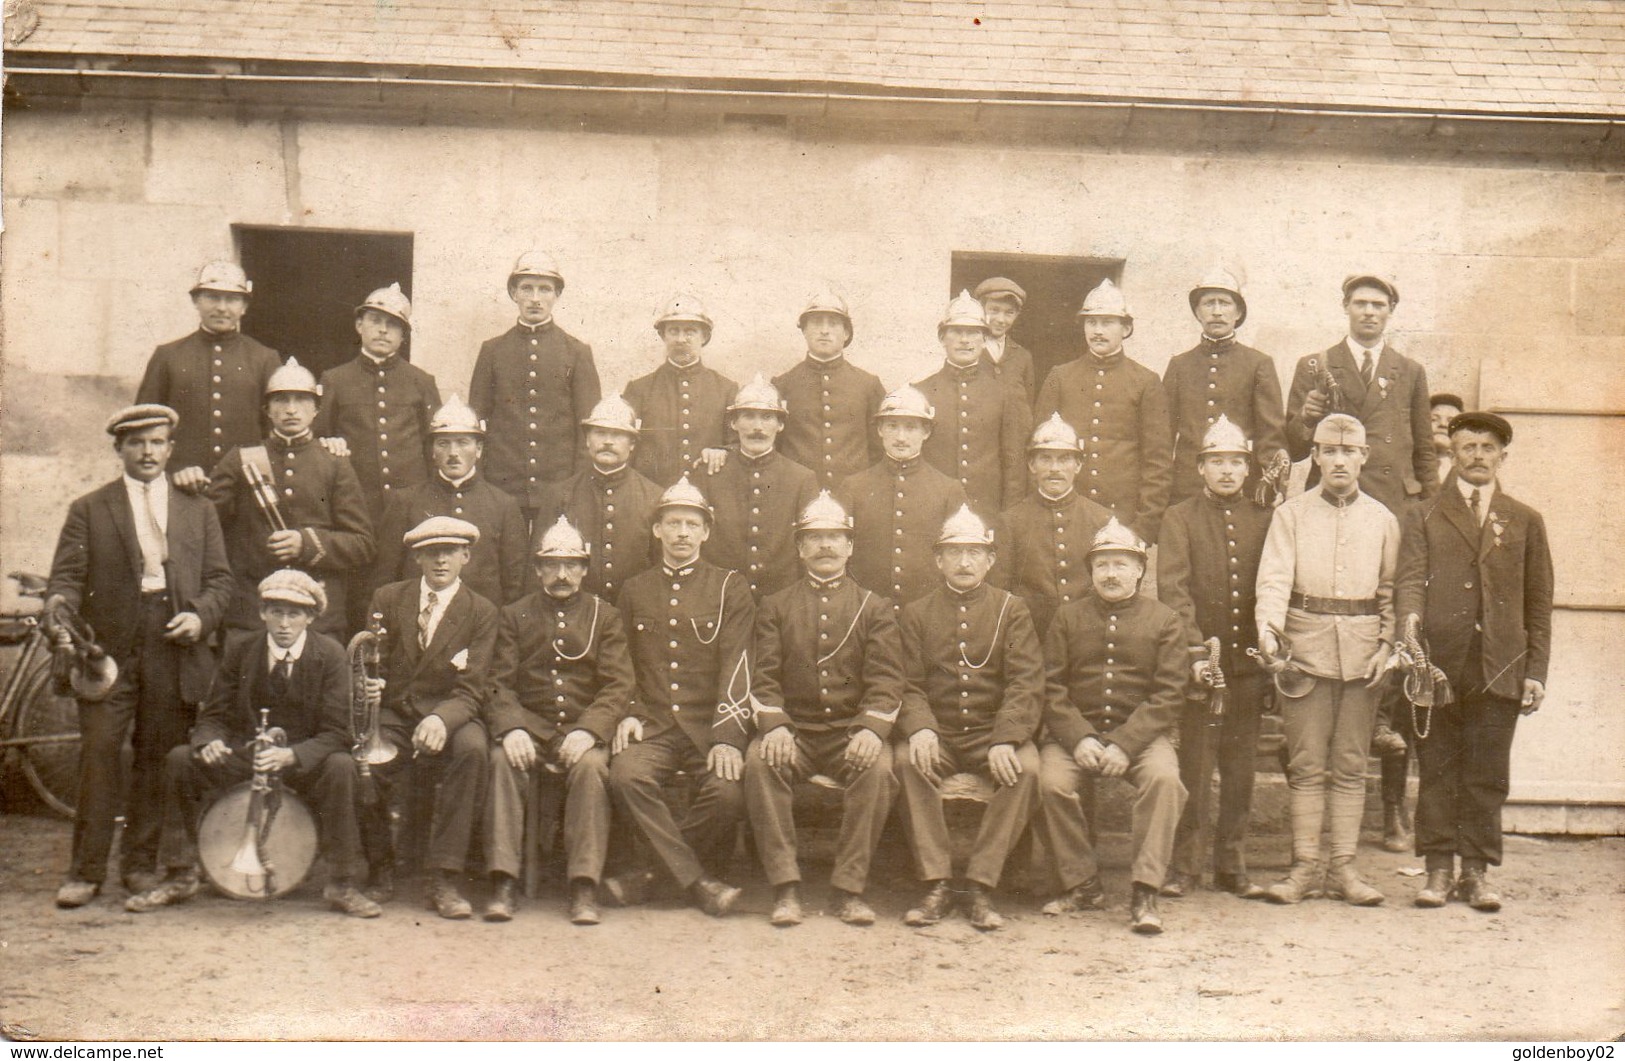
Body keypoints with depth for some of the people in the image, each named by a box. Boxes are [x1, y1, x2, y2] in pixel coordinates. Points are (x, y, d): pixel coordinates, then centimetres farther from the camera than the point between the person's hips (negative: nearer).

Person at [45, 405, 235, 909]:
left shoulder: (199, 510, 16)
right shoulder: (88, 509, 10)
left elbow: (220, 579, 12)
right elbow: (67, 575, 2)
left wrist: (201, 616, -6)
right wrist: (59, 608, -19)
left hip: (175, 651, 2)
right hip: (108, 649, -1)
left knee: (157, 758, 4)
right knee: (98, 753, -7)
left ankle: (142, 864, 15)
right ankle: (86, 870, 0)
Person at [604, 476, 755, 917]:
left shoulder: (730, 589, 5)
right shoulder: (634, 591, 15)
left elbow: (736, 667, -4)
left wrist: (727, 737, -16)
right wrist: (628, 714, -1)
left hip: (711, 725, -1)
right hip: (652, 725, 2)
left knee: (728, 791, -30)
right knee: (626, 775, -30)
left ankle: (656, 871, -8)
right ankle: (698, 881, -21)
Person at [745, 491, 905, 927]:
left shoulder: (875, 609, 12)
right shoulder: (775, 608, 14)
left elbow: (885, 679, 1)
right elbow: (765, 676, 4)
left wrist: (871, 729, -19)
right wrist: (774, 725, -16)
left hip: (852, 732, 0)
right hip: (793, 731, 1)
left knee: (877, 768, -32)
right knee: (759, 761, -31)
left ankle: (849, 888, -22)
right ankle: (786, 888, -25)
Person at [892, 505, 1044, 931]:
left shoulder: (1012, 610, 6)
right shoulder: (917, 613, 10)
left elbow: (1026, 684, -4)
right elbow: (909, 685, 3)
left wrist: (1005, 739, -21)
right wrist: (919, 729, -20)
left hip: (993, 734, 0)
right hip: (936, 735, 1)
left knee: (1026, 766, -31)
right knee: (907, 760, -31)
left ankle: (980, 887, -24)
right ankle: (936, 886, -24)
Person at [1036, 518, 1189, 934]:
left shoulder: (1164, 620, 5)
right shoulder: (1068, 618, 9)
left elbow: (1168, 695, -3)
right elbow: (1052, 688, 3)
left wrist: (1125, 745, -16)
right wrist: (1079, 739, -13)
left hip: (1141, 733, -1)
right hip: (1077, 732, 1)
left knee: (1164, 778, -31)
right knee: (1051, 781, -27)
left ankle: (1145, 893, -23)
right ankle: (1082, 883, -7)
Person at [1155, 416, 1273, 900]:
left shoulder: (1265, 520, 11)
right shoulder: (1179, 519, 2)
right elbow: (1173, 588, -7)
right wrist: (1194, 650, -17)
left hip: (1249, 662, 3)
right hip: (1201, 662, -3)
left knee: (1240, 766, 7)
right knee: (1194, 765, -1)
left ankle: (1232, 864, 17)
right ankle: (1184, 865, 7)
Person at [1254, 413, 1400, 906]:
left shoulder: (1382, 519, 10)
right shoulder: (1291, 515, 4)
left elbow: (1391, 590, 12)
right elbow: (1274, 578, -6)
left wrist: (1386, 645, -1)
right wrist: (1269, 630, -22)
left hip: (1362, 653, 2)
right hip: (1306, 647, -1)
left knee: (1351, 766, 5)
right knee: (1307, 765, 1)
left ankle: (1344, 867, 11)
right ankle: (1305, 867, 7)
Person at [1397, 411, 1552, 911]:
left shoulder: (1525, 521, 14)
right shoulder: (1424, 517, 11)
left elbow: (1538, 603, 12)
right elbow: (1411, 579, -2)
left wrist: (1536, 671, 5)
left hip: (1499, 668, 1)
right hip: (1437, 663, -1)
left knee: (1487, 774, 3)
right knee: (1437, 771, 3)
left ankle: (1477, 871, 11)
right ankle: (1439, 869, 11)